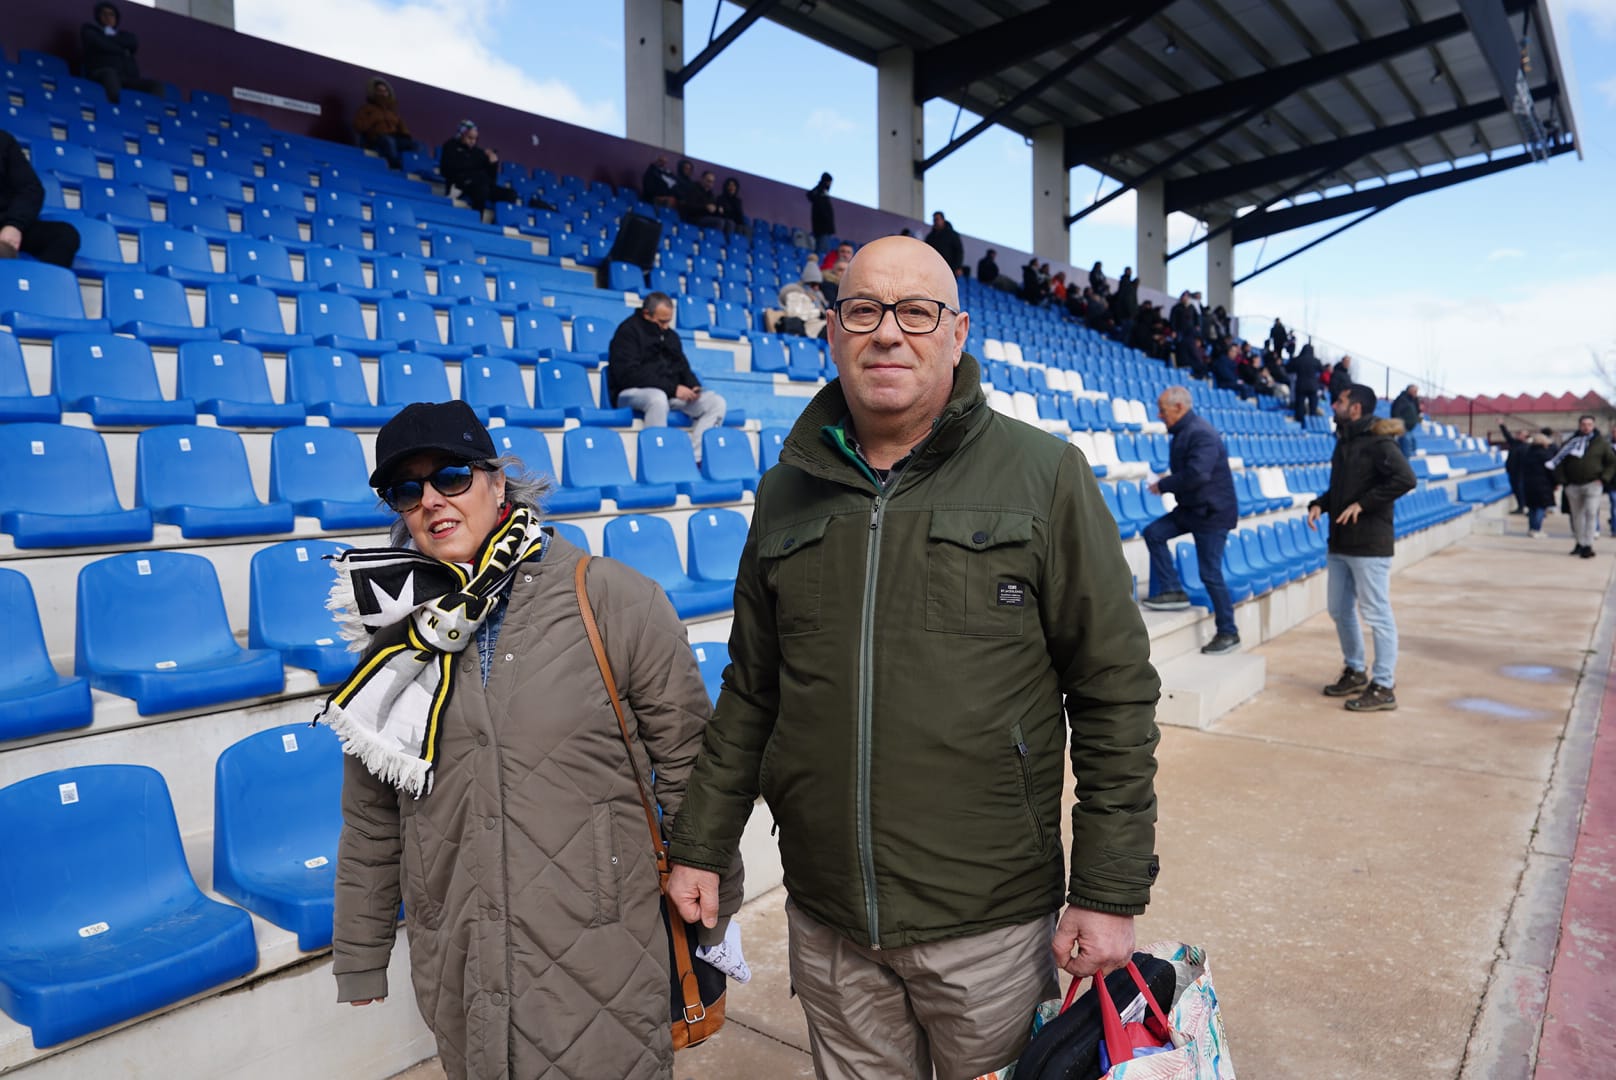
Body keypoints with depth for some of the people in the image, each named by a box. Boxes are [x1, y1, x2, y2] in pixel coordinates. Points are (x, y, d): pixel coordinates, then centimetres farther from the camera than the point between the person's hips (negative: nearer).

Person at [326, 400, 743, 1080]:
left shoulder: (614, 601, -11)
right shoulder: (397, 635, 2)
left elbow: (689, 765, -6)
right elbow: (371, 819, 11)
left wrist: (712, 921, 0)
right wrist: (360, 958, 15)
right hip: (458, 975, 4)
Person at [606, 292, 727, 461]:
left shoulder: (670, 335, 19)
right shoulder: (628, 331, -4)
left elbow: (683, 367, 23)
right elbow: (629, 374, -16)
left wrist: (693, 386, -4)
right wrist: (672, 388, -23)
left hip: (670, 393, 7)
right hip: (633, 393, -7)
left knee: (716, 401, -12)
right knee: (658, 398, -42)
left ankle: (694, 458, -22)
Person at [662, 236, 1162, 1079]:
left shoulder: (1043, 477, -7)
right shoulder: (788, 490, 4)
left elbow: (1115, 693, -6)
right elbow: (751, 690, 10)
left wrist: (1110, 892, -8)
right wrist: (700, 845, 11)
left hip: (991, 922, -3)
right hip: (823, 920, 3)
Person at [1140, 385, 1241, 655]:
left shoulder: (1201, 433, -22)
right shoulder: (1182, 432, 9)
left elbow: (1196, 474, -31)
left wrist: (1163, 486, -19)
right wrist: (1166, 483, 0)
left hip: (1212, 512, -10)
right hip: (1191, 507, 10)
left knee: (1210, 574, -4)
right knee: (1153, 533, 0)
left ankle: (1228, 633, 10)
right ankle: (1173, 591, 7)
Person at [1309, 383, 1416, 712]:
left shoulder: (1378, 442, -13)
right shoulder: (1345, 441, 14)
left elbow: (1405, 479, -26)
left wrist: (1362, 504, -23)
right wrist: (1320, 504, 5)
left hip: (1369, 544, -9)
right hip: (1339, 543, 9)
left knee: (1377, 614, -2)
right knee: (1339, 610, 16)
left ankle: (1383, 686, 6)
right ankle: (1354, 671, 32)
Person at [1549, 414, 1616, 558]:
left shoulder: (1601, 442, 2)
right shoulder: (1570, 443, 4)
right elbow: (1558, 462, 7)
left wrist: (1603, 479, -5)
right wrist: (1562, 480, -3)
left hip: (1593, 485, -2)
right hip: (1573, 486, 2)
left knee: (1591, 513, -12)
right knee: (1577, 515, 10)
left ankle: (1588, 545, -11)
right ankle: (1580, 543, 22)